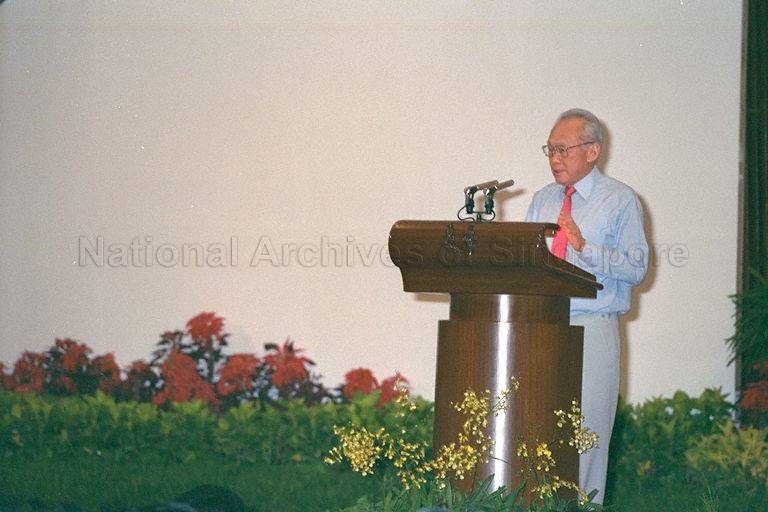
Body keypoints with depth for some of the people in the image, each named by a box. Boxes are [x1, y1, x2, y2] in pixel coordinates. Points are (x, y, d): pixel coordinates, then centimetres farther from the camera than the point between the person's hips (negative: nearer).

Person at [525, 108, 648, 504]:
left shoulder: (621, 201, 1)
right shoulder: (541, 200, 19)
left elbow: (636, 268, -8)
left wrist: (585, 247, -19)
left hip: (592, 329, -5)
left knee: (586, 434, -5)